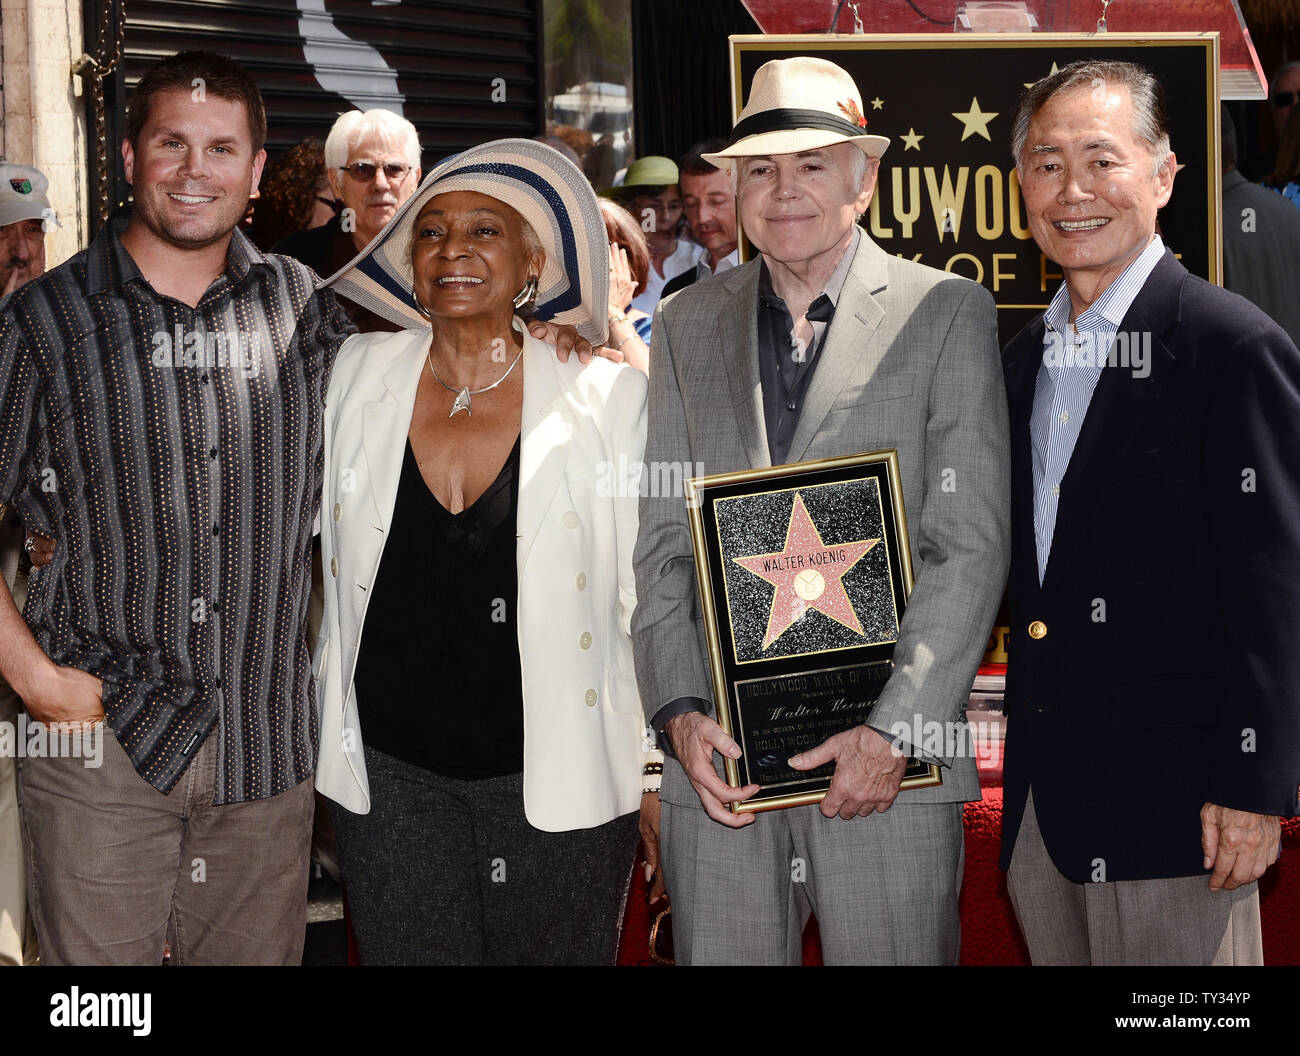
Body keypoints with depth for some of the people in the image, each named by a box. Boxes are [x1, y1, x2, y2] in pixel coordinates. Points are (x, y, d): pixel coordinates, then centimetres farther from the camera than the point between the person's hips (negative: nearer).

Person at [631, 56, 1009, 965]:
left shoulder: (947, 315, 1)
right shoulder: (686, 325, 12)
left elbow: (971, 547, -5)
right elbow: (663, 539, 9)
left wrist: (895, 730, -13)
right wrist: (680, 710, -3)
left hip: (888, 761, -3)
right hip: (717, 755, 3)